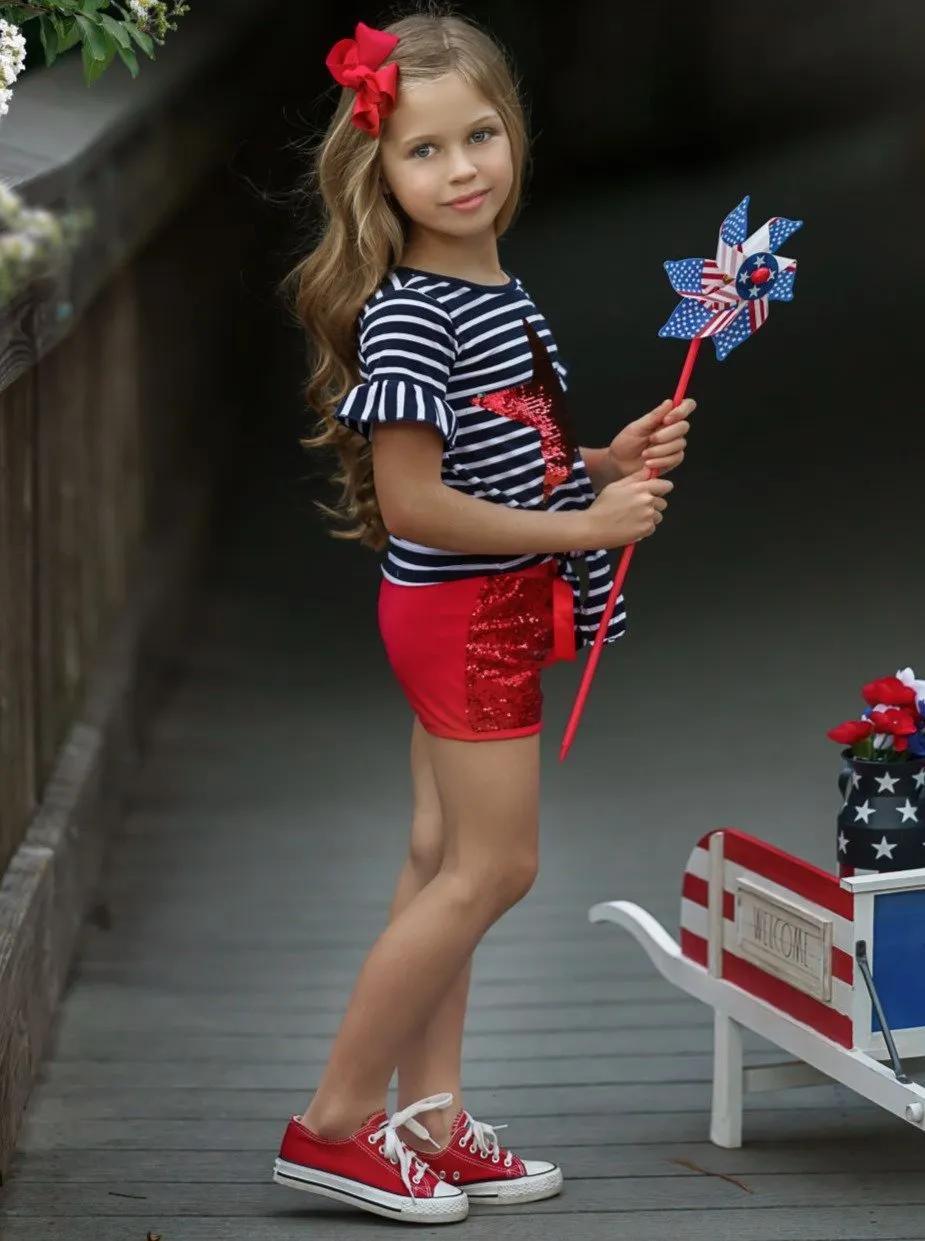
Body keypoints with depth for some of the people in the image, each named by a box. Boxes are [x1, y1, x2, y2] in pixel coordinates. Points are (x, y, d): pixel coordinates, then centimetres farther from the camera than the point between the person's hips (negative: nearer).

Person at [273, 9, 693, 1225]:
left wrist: (610, 462, 3)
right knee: (494, 866, -4)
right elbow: (412, 502, -24)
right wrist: (584, 525, -20)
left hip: (489, 612, 9)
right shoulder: (406, 313, -21)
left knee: (444, 863, 13)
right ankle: (336, 1121, 5)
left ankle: (429, 1121, 22)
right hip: (463, 612, -9)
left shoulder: (499, 292, 8)